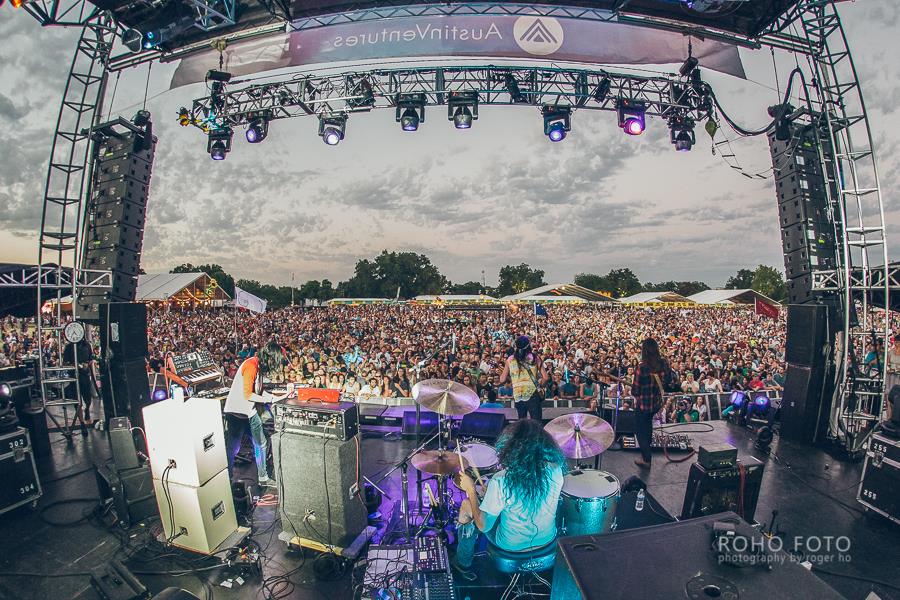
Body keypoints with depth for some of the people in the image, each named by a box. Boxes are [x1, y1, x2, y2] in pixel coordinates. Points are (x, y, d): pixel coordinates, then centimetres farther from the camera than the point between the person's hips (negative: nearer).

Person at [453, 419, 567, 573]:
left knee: (467, 505, 17)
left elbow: (483, 526, -22)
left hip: (512, 545, -4)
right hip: (547, 539, 4)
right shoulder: (555, 470, -21)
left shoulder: (500, 482, -33)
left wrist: (470, 490, -12)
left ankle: (463, 562, 38)